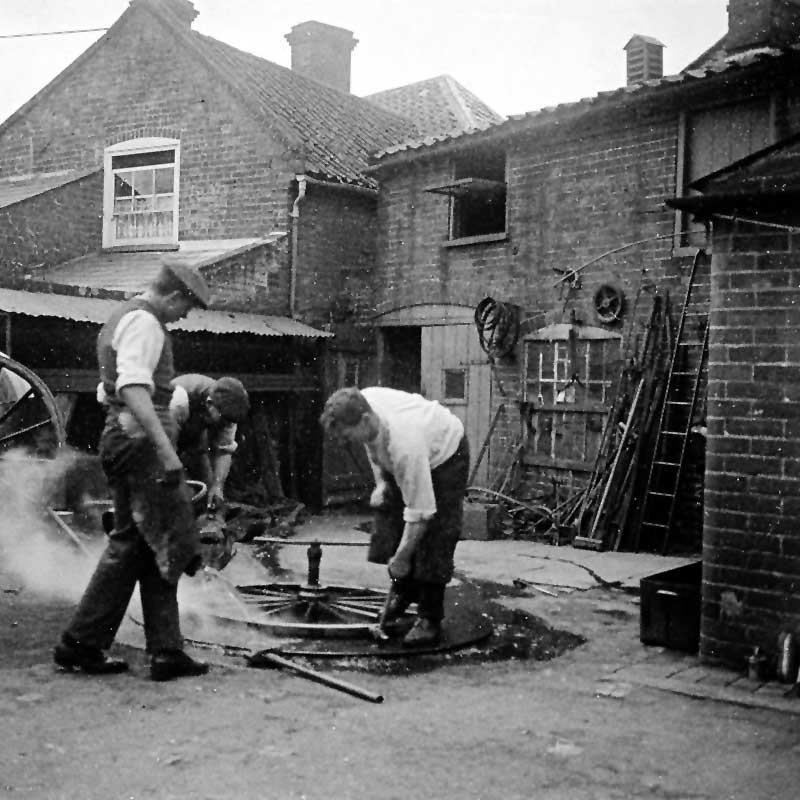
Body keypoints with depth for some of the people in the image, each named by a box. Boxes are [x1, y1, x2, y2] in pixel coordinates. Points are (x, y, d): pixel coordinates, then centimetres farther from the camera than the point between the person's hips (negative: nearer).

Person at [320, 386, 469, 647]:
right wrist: (380, 483, -7)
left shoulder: (404, 444, -45)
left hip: (445, 456, -7)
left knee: (434, 537, -12)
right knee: (389, 515, 3)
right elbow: (372, 444, 2)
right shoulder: (360, 403, -25)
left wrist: (402, 557, -29)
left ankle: (430, 620, -1)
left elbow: (420, 510, -37)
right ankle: (402, 591, 24)